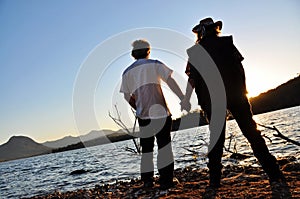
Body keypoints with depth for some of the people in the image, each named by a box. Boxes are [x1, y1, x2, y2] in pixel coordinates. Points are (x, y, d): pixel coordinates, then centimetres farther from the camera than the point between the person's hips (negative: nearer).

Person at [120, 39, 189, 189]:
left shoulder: (127, 72, 11)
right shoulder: (155, 64, 3)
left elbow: (127, 96, 9)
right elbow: (170, 81, -6)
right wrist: (182, 98, -7)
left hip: (143, 115, 3)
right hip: (160, 111, -3)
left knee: (146, 147, 13)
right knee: (164, 145, 3)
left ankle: (147, 180, 14)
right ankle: (165, 180, 0)